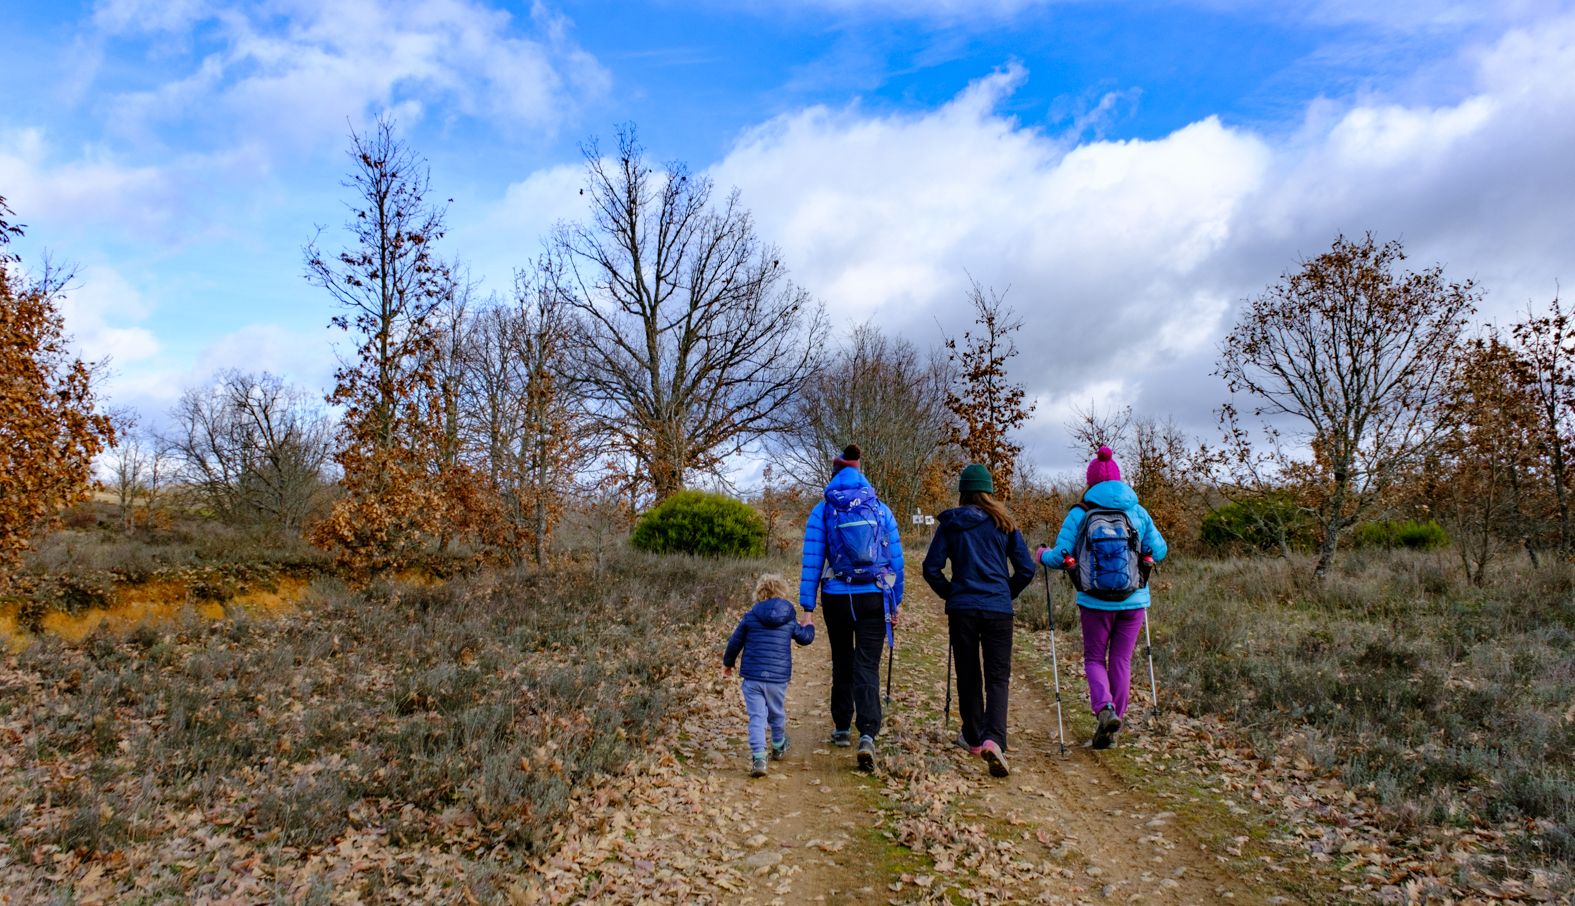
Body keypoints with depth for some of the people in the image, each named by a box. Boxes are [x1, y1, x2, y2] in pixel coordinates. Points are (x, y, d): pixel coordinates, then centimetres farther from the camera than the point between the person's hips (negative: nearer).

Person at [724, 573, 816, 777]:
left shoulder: (749, 617, -2)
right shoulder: (789, 621, 1)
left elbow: (735, 642, 4)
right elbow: (805, 637, 17)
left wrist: (728, 663, 21)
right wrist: (808, 626, 40)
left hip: (752, 677, -1)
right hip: (778, 678, 1)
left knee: (757, 717, -2)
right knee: (777, 713, 22)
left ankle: (758, 758, -16)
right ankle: (779, 748, 43)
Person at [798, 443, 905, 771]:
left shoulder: (822, 511, -1)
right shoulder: (881, 509, 5)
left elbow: (811, 562, -5)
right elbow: (895, 560, 5)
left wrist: (807, 608, -4)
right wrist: (896, 603, 13)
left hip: (837, 599, 0)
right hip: (874, 598, 0)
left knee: (842, 664, 19)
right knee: (867, 667, 1)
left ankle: (842, 728, 31)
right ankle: (867, 734, -17)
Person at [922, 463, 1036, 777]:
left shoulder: (950, 523, 3)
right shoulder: (1004, 524, 4)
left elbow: (931, 568, -1)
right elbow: (1026, 569, 2)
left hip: (962, 609, 1)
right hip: (998, 610, 0)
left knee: (967, 675, 14)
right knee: (998, 677, 2)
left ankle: (973, 737, 26)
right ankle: (993, 738, -18)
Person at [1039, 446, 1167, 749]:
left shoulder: (1079, 514, -7)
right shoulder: (1138, 512, -1)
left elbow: (1060, 557, -9)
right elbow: (1159, 551, 3)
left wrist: (1043, 555, 13)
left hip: (1095, 603, -2)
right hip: (1134, 601, 2)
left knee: (1094, 659, 14)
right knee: (1121, 660, 14)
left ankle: (1104, 708, -11)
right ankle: (1113, 722, 19)